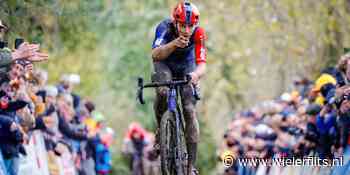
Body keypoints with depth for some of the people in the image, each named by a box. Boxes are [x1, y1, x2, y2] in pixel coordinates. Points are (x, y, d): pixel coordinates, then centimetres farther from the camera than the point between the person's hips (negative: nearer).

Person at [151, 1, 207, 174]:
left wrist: (196, 74, -56)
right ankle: (160, 130, -6)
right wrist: (174, 44, -63)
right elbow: (155, 55, -46)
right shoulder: (165, 28, -32)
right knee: (163, 92, -34)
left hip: (186, 67, 1)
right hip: (164, 64, -1)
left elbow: (201, 64, -33)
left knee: (190, 110, -11)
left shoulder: (198, 33, -28)